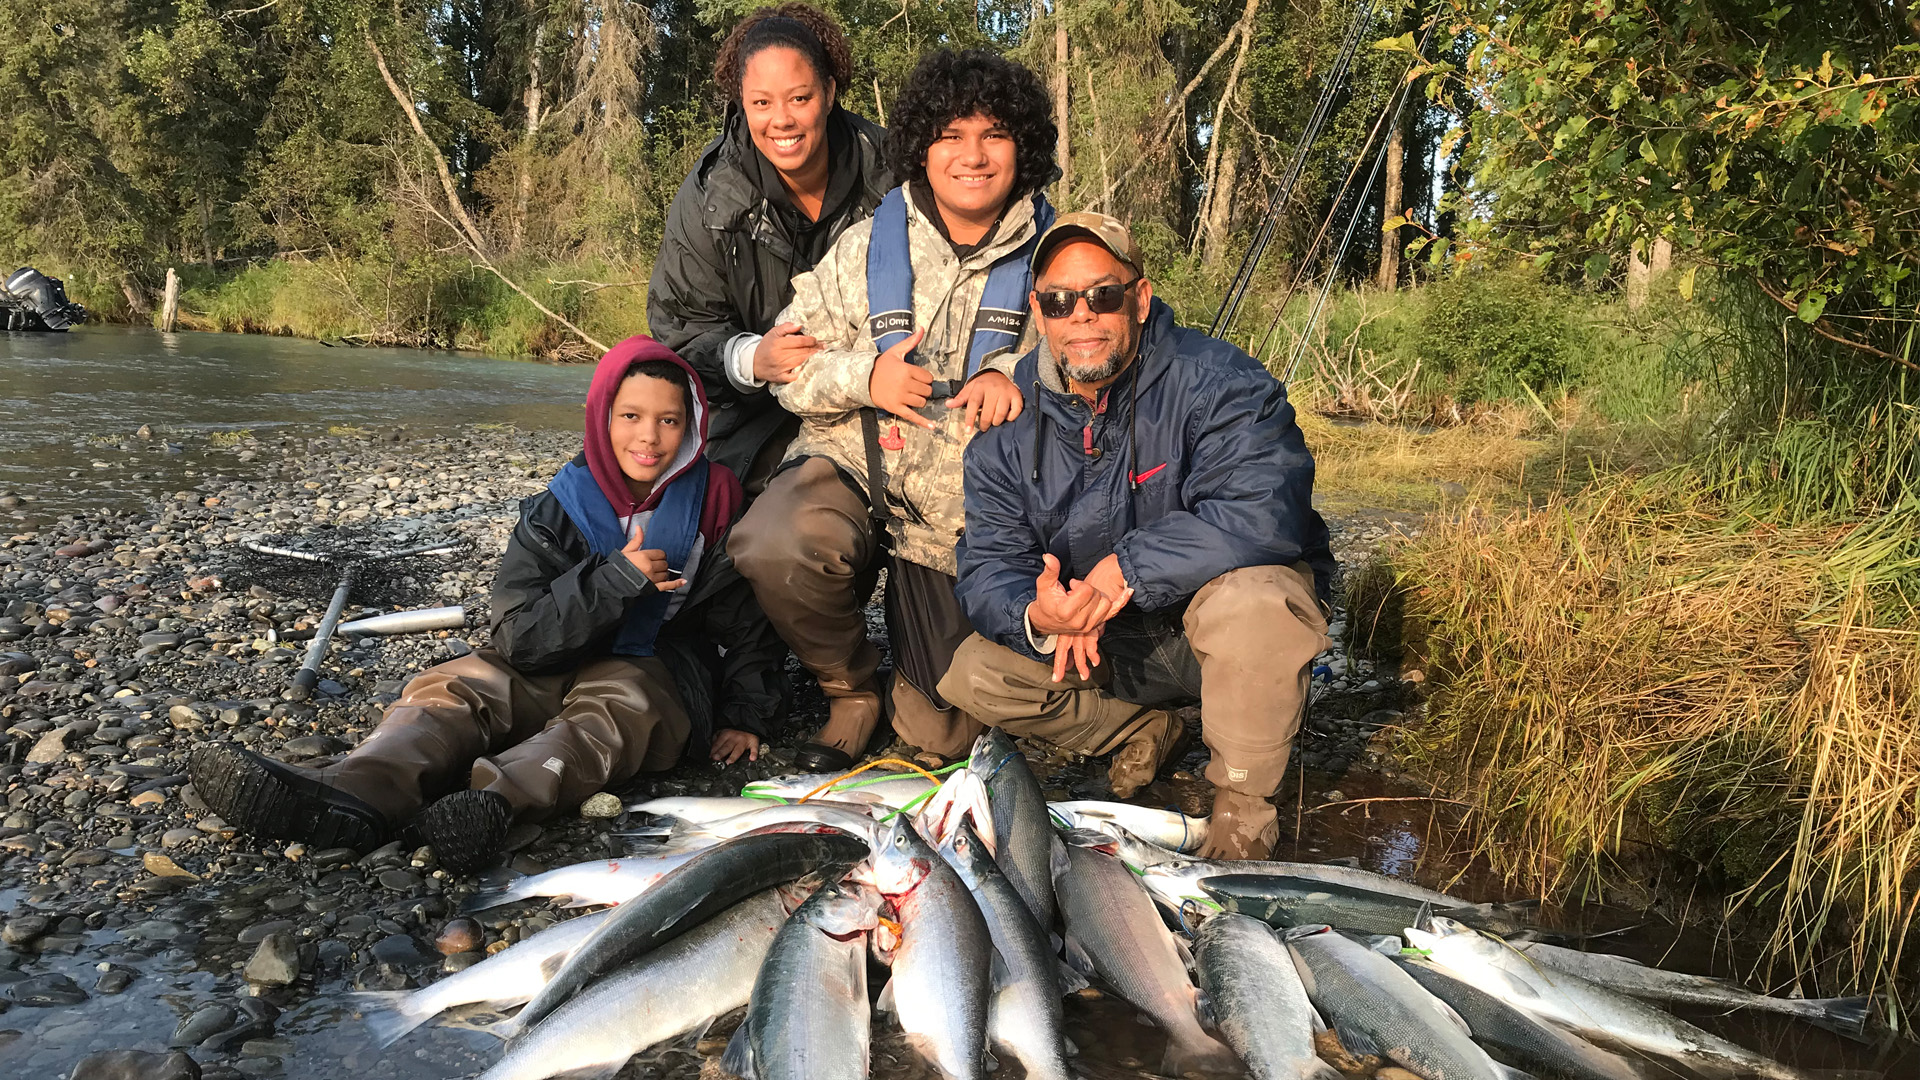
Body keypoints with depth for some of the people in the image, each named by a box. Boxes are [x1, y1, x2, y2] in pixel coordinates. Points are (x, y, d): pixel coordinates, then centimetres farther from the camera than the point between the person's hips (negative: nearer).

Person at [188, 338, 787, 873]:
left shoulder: (715, 507, -3)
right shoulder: (556, 511, -2)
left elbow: (751, 626, 8)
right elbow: (518, 635, -12)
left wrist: (745, 716, 0)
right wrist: (616, 579, -23)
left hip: (660, 676, -2)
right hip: (558, 664, 3)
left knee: (612, 708, -35)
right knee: (451, 685, -21)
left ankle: (494, 798, -59)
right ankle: (353, 792, -48)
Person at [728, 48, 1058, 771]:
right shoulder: (868, 247, 2)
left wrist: (1013, 373, -19)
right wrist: (861, 377, -17)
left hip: (963, 511, 0)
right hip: (854, 466, 0)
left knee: (940, 735, 0)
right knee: (774, 547, -36)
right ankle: (850, 690, -4)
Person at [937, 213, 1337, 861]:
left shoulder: (1215, 381, -20)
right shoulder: (1008, 424, -5)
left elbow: (1264, 514, -35)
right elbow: (988, 568, -10)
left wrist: (1126, 567, -33)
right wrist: (1038, 619, -33)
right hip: (1105, 646, 5)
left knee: (1249, 595, -38)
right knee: (972, 675, -12)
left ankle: (1243, 803, -15)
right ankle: (1141, 731, 10)